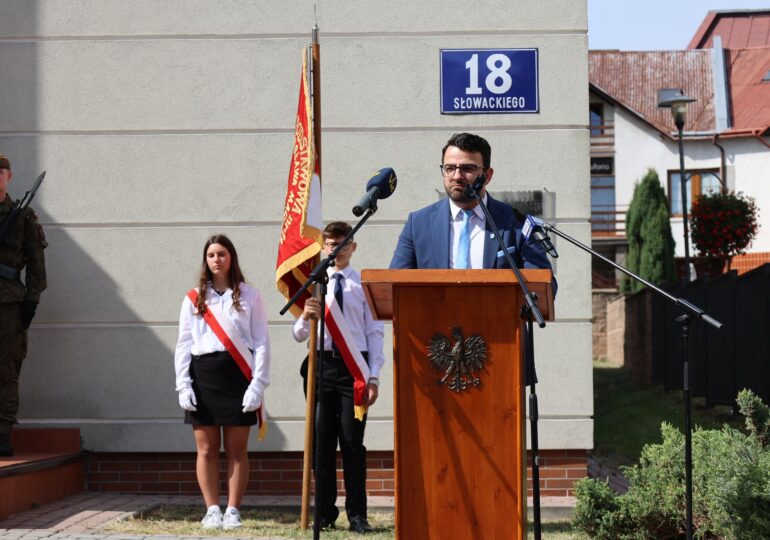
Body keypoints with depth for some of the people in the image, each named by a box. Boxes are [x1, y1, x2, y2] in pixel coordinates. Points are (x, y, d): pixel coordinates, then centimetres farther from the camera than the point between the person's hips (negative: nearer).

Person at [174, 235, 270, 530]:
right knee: (206, 448, 2)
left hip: (237, 375, -1)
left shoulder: (249, 296, 5)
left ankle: (233, 511, 6)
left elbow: (261, 343, 2)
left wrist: (258, 384, -8)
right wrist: (183, 385, -1)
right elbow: (183, 344, 9)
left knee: (236, 448, 0)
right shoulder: (194, 299, 10)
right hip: (203, 375, 2)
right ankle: (212, 510, 8)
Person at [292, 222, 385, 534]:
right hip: (321, 364, 2)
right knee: (322, 440, 5)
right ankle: (325, 514, 14)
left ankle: (357, 515, 4)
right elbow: (299, 335, 8)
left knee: (352, 441, -2)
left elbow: (375, 333, 3)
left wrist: (374, 377, -5)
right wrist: (306, 317, -15)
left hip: (354, 365, -2)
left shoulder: (364, 284, 6)